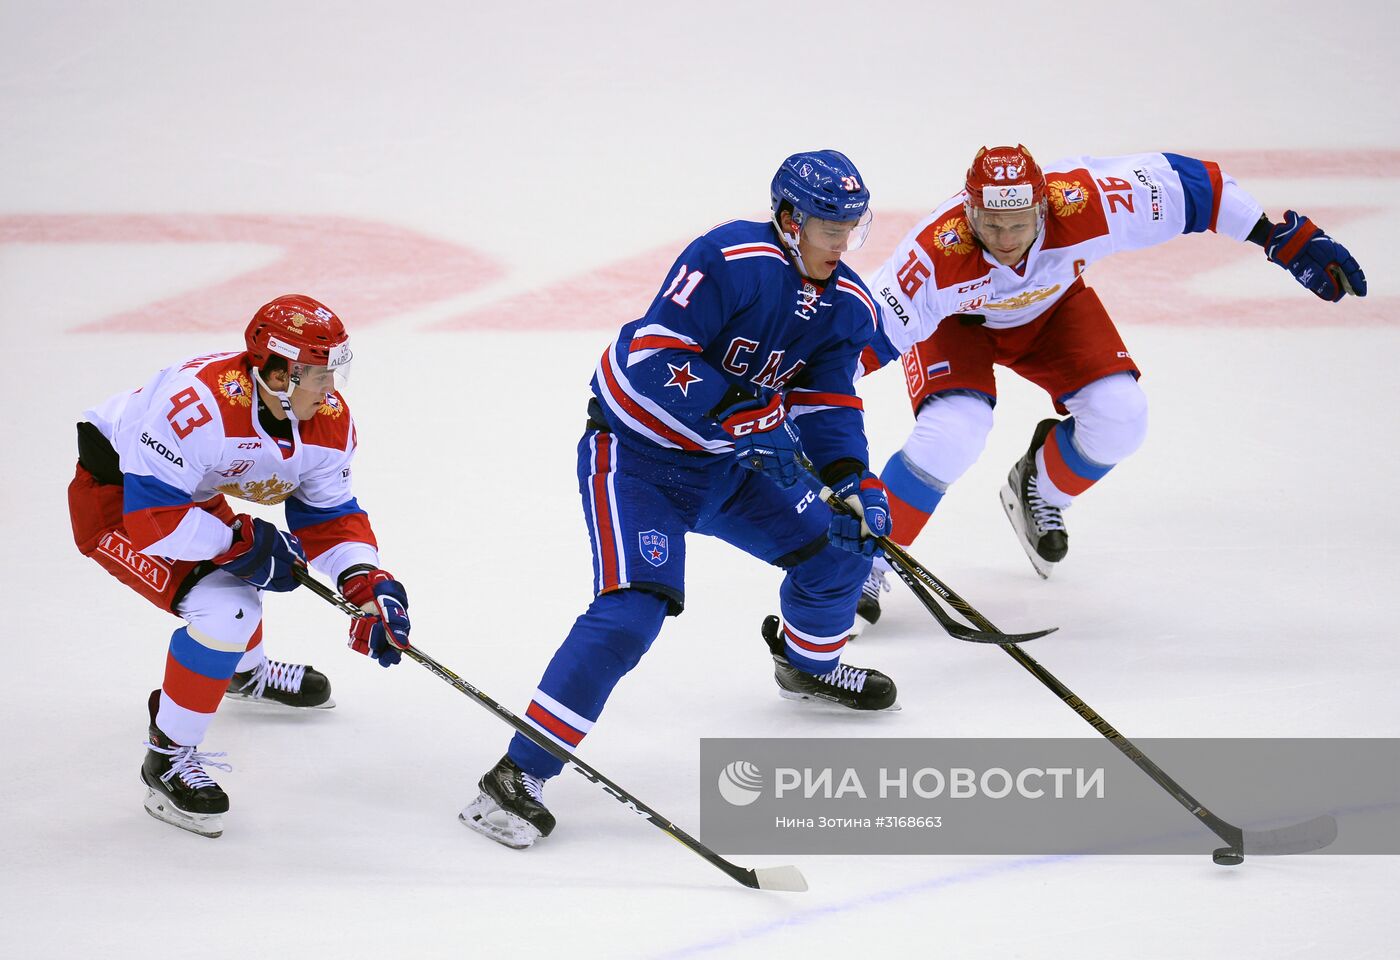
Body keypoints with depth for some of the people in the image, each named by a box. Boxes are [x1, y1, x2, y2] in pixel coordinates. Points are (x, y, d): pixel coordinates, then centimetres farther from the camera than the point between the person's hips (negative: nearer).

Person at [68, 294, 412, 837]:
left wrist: (369, 586, -16)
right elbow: (152, 518, -36)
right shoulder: (199, 405, -39)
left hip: (190, 493, 9)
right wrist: (242, 541, -32)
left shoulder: (328, 421, -13)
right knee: (224, 606, -23)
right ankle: (168, 759, -10)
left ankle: (247, 671, 64)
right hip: (114, 500, -9)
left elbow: (329, 515, -1)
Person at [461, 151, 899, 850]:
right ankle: (518, 775, -23)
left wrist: (851, 480, -15)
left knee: (839, 544, 8)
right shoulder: (732, 259, -25)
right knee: (634, 608, -23)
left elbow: (828, 405, 3)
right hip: (636, 451, -8)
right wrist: (744, 415, -32)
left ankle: (807, 663, 42)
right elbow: (656, 357, -29)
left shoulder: (847, 307, 0)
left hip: (729, 463, 8)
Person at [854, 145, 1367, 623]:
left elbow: (1193, 183, -25)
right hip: (955, 322, -3)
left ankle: (1038, 493, 18)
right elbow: (870, 338, -36)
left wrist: (1285, 238, -22)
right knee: (951, 435, -26)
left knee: (1119, 416, -14)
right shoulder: (936, 255, -43)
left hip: (1050, 308, 3)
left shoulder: (1084, 204, -38)